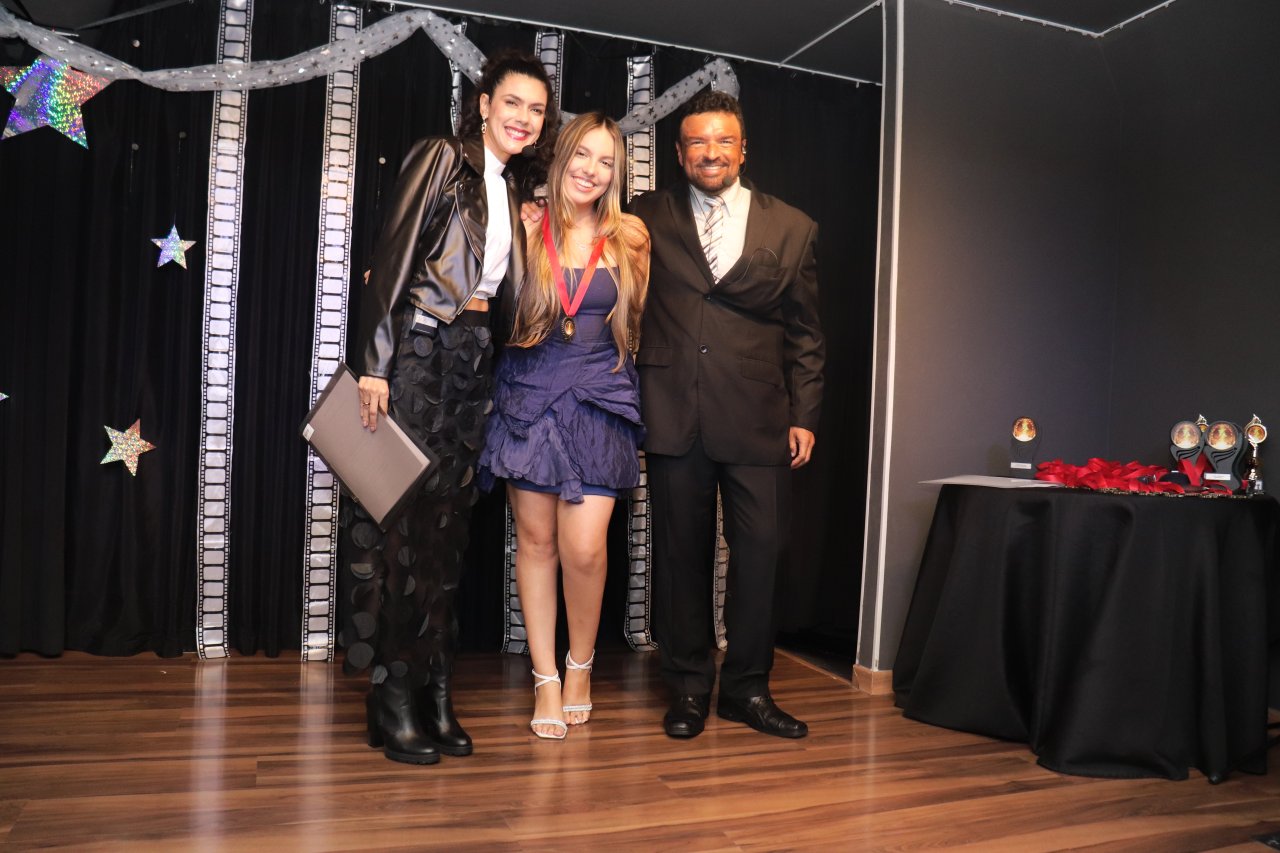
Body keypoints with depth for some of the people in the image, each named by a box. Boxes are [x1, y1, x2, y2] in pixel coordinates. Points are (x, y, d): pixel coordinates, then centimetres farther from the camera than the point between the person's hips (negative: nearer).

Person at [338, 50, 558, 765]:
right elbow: (394, 258, -10)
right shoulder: (441, 159, -1)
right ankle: (394, 696, 5)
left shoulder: (514, 192, 19)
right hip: (419, 351, -6)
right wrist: (374, 364, -17)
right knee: (400, 518, -4)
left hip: (473, 363, 7)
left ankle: (434, 694, 14)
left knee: (446, 524, 7)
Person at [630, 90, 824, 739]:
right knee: (681, 553, 6)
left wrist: (804, 415, 5)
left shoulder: (791, 228, 10)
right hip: (674, 413, 0)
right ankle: (689, 688, 22)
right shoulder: (649, 217, 9)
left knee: (760, 552, 1)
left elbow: (805, 333, 10)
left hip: (758, 417, 1)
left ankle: (747, 688, 19)